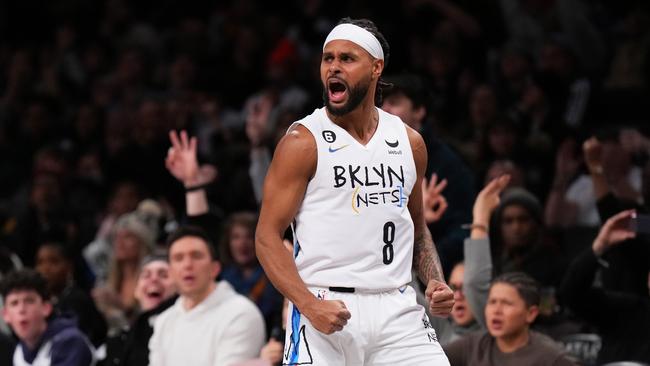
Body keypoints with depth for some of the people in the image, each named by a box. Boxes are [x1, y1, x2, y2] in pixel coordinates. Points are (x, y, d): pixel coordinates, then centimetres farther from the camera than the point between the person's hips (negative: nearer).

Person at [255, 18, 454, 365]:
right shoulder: (303, 142, -3)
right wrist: (310, 305, -19)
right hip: (327, 309, -4)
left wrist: (435, 282, 5)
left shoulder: (409, 142, 11)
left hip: (397, 308, 4)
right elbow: (267, 236, -6)